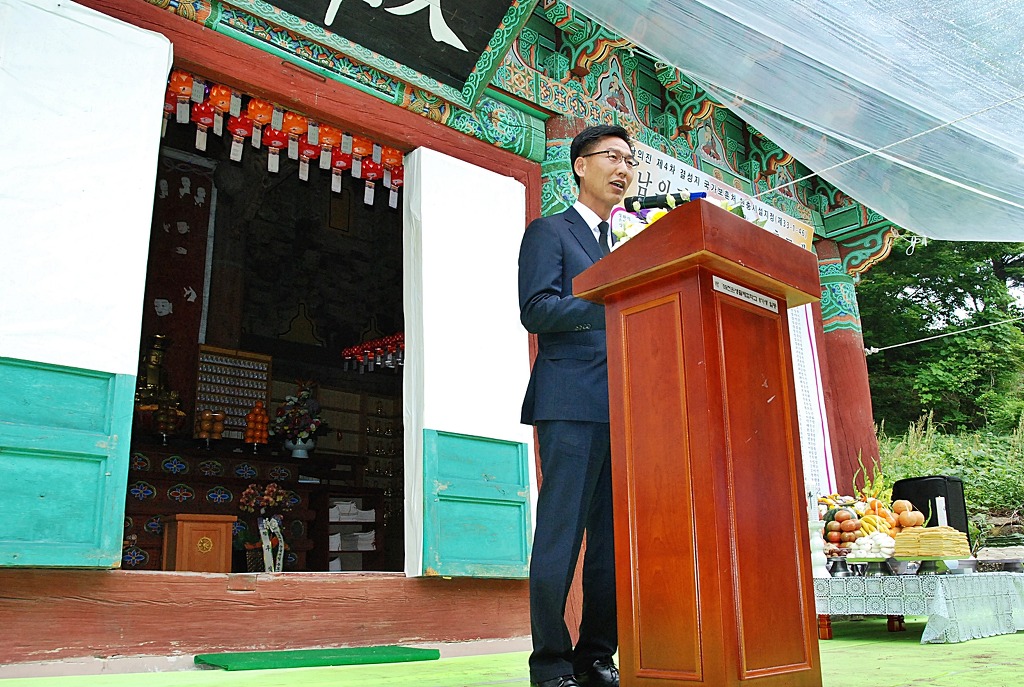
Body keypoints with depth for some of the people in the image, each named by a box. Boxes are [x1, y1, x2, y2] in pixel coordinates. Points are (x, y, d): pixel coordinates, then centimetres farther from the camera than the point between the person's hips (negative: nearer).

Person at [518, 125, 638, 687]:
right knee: (561, 535, -6)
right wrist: (607, 306, -18)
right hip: (571, 402, -7)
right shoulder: (549, 231, 7)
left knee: (613, 538, 6)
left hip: (620, 408, 7)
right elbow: (536, 309, -8)